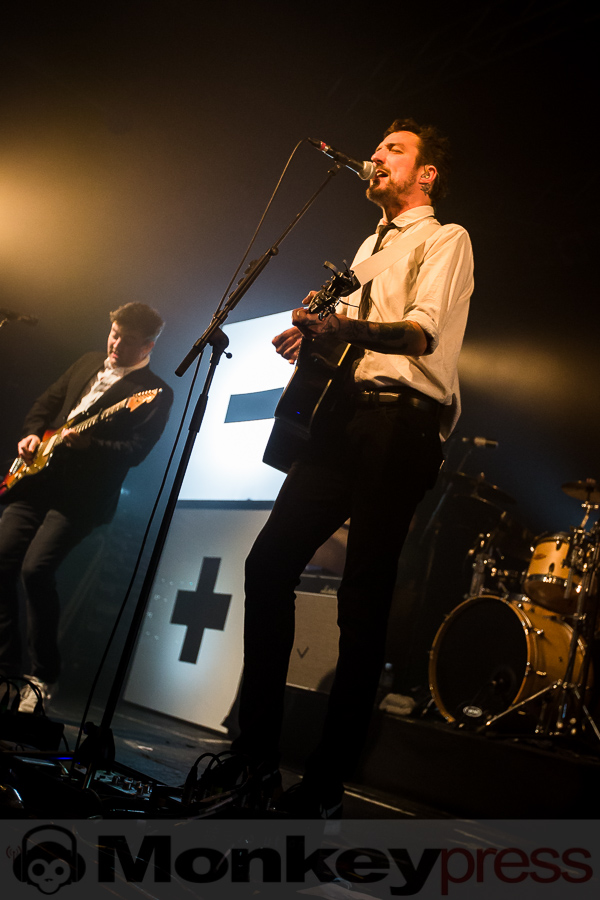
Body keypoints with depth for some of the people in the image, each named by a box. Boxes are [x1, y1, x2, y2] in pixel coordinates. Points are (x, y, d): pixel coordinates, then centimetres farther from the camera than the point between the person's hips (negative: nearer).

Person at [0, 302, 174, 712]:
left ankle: (44, 675, -1)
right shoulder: (88, 362, 17)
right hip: (38, 477, 7)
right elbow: (47, 401, 23)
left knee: (36, 569, -20)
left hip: (81, 495, -7)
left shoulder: (156, 393, -3)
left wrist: (89, 443, -26)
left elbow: (137, 450, -13)